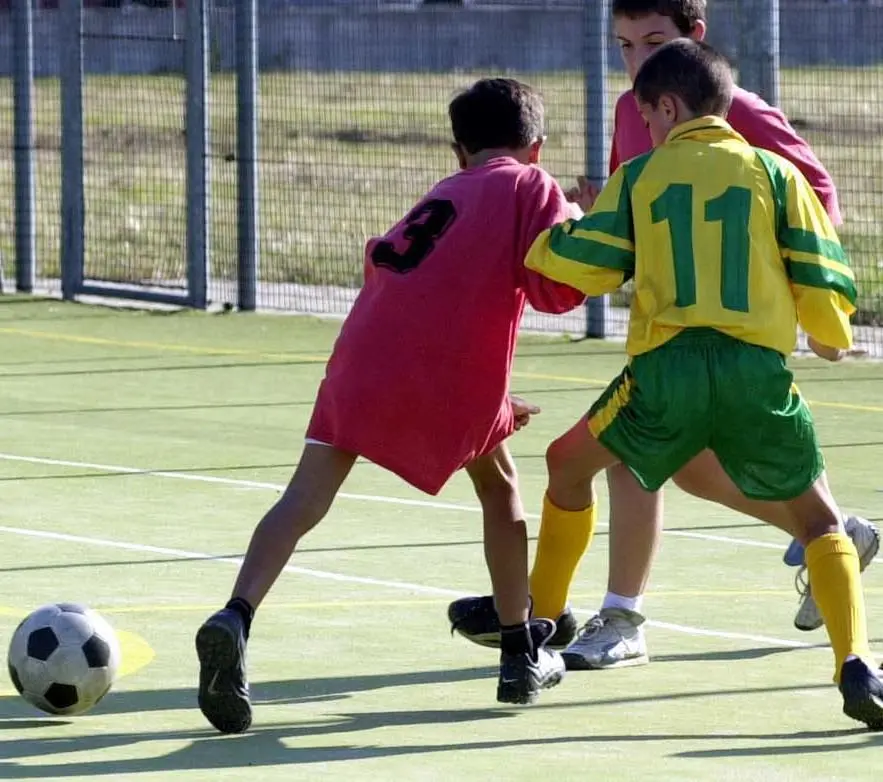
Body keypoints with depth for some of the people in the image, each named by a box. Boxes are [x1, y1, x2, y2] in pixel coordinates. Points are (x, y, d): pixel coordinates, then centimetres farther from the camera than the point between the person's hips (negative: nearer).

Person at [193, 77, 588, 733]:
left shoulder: (437, 200, 30)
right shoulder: (532, 187, 12)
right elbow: (556, 286, -2)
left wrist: (490, 400, 38)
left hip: (363, 360, 3)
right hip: (454, 380, -3)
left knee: (306, 499, -7)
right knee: (500, 484, 23)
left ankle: (236, 618, -31)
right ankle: (523, 657, 26)